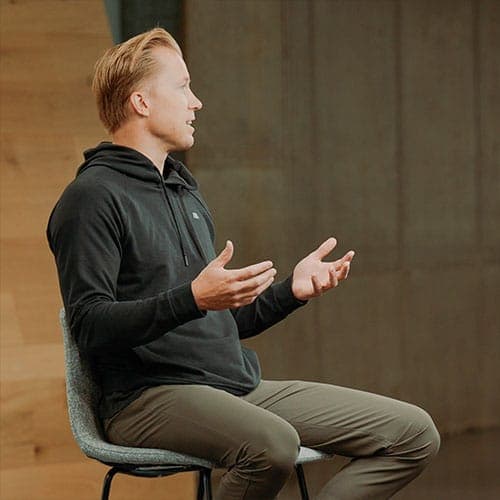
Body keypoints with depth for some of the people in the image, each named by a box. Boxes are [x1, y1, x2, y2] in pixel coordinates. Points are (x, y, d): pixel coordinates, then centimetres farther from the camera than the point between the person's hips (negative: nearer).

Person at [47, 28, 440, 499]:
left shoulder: (186, 193, 24)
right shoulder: (93, 198, -6)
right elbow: (90, 325, -17)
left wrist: (292, 289, 12)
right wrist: (193, 298, -28)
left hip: (239, 387, 9)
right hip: (149, 398, -9)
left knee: (414, 433, -2)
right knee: (272, 443, -40)